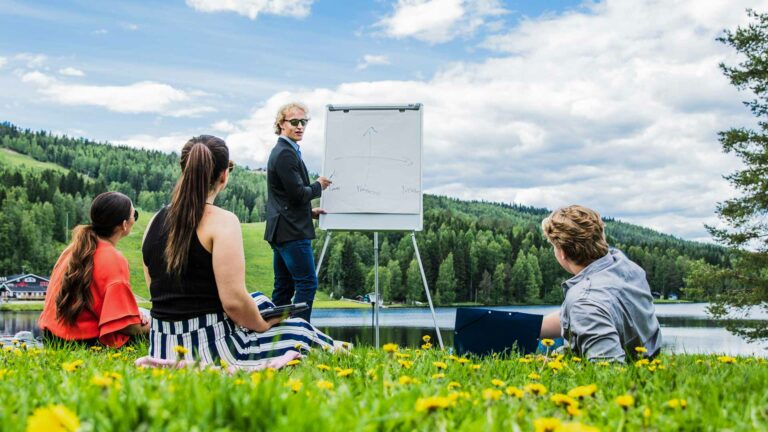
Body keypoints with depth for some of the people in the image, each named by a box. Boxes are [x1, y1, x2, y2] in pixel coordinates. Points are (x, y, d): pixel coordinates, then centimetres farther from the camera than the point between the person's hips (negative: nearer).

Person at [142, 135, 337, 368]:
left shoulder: (156, 221, 7)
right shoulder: (222, 221, -15)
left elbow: (162, 294, 14)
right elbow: (233, 300, -20)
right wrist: (263, 326, -2)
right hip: (210, 347, -8)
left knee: (258, 301, 29)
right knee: (299, 331, 16)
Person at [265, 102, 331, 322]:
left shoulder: (282, 151, 18)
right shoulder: (286, 154, -15)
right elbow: (298, 194, -19)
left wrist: (310, 211, 17)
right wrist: (318, 186, -1)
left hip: (281, 231, 10)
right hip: (292, 230, -10)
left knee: (284, 287, 13)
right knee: (307, 283, -8)